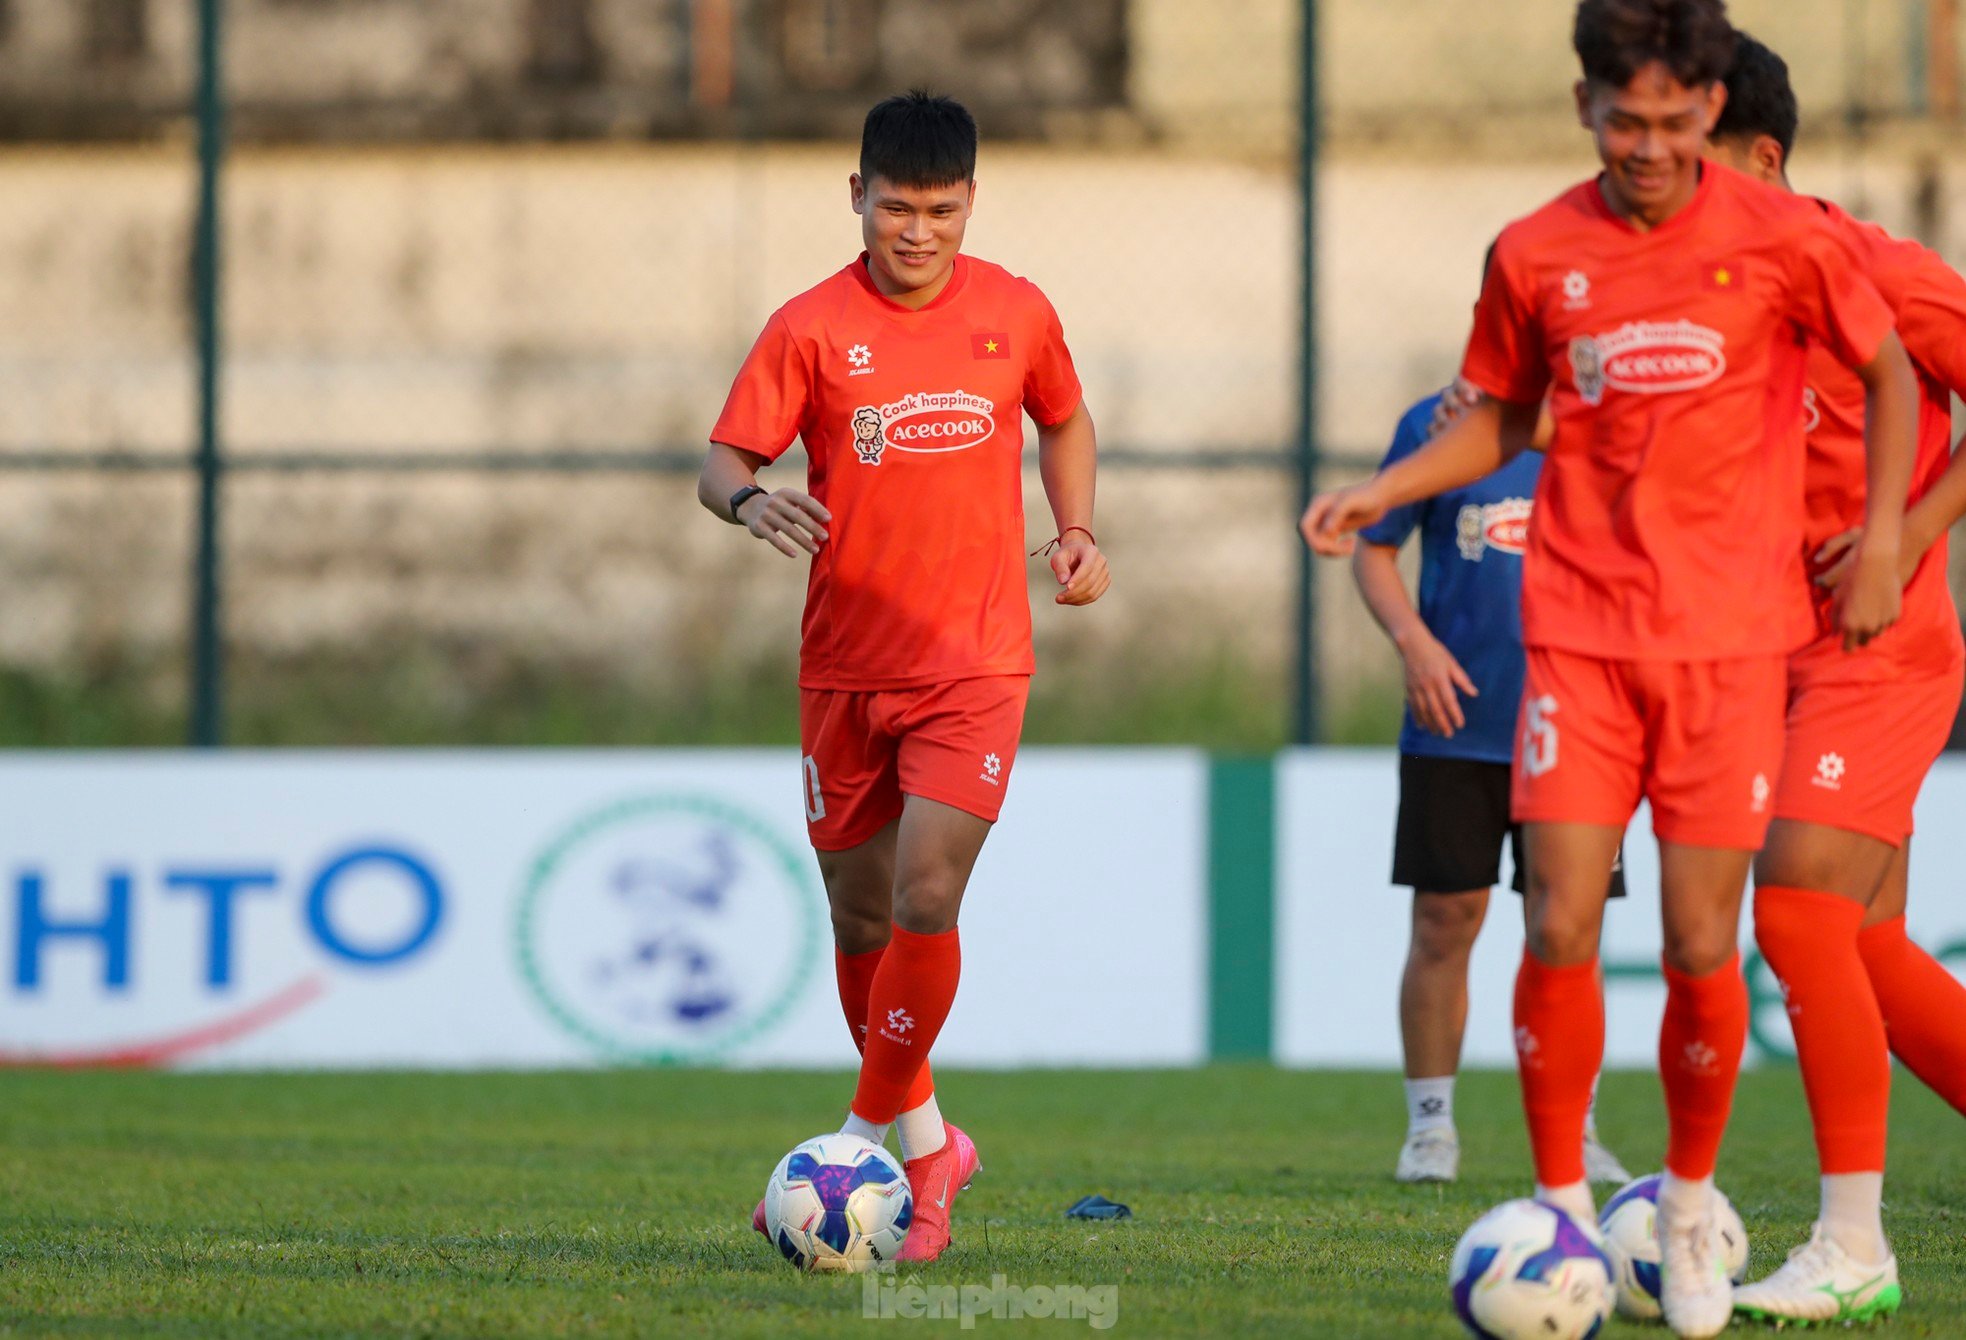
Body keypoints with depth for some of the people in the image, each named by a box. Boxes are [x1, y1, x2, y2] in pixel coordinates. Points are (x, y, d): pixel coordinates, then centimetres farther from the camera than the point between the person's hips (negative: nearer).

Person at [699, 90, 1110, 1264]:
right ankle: (928, 1147, 27)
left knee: (926, 902, -17)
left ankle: (865, 1142, -5)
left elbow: (1065, 419, 21)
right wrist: (750, 502, -29)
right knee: (860, 916, 9)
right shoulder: (811, 329, -4)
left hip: (976, 660, -1)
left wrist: (1078, 532, 6)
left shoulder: (1017, 315, 2)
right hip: (845, 667, 1)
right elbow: (721, 462, -6)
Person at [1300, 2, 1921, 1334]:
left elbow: (1890, 374, 10)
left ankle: (1689, 1215, 18)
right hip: (1580, 627, 1)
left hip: (1731, 636, -1)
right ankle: (1563, 1213, 5)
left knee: (1702, 946, -2)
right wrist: (1381, 490, 1)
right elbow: (1501, 418, 16)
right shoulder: (1537, 256, 1)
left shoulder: (1786, 238, -4)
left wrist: (1881, 546, 4)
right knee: (1559, 928, -8)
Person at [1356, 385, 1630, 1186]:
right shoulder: (1435, 424, 3)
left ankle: (1574, 1135, 11)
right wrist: (1413, 639, -11)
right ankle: (1430, 1128, 12)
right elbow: (1373, 550, 6)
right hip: (1457, 725, -1)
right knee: (1445, 922, 0)